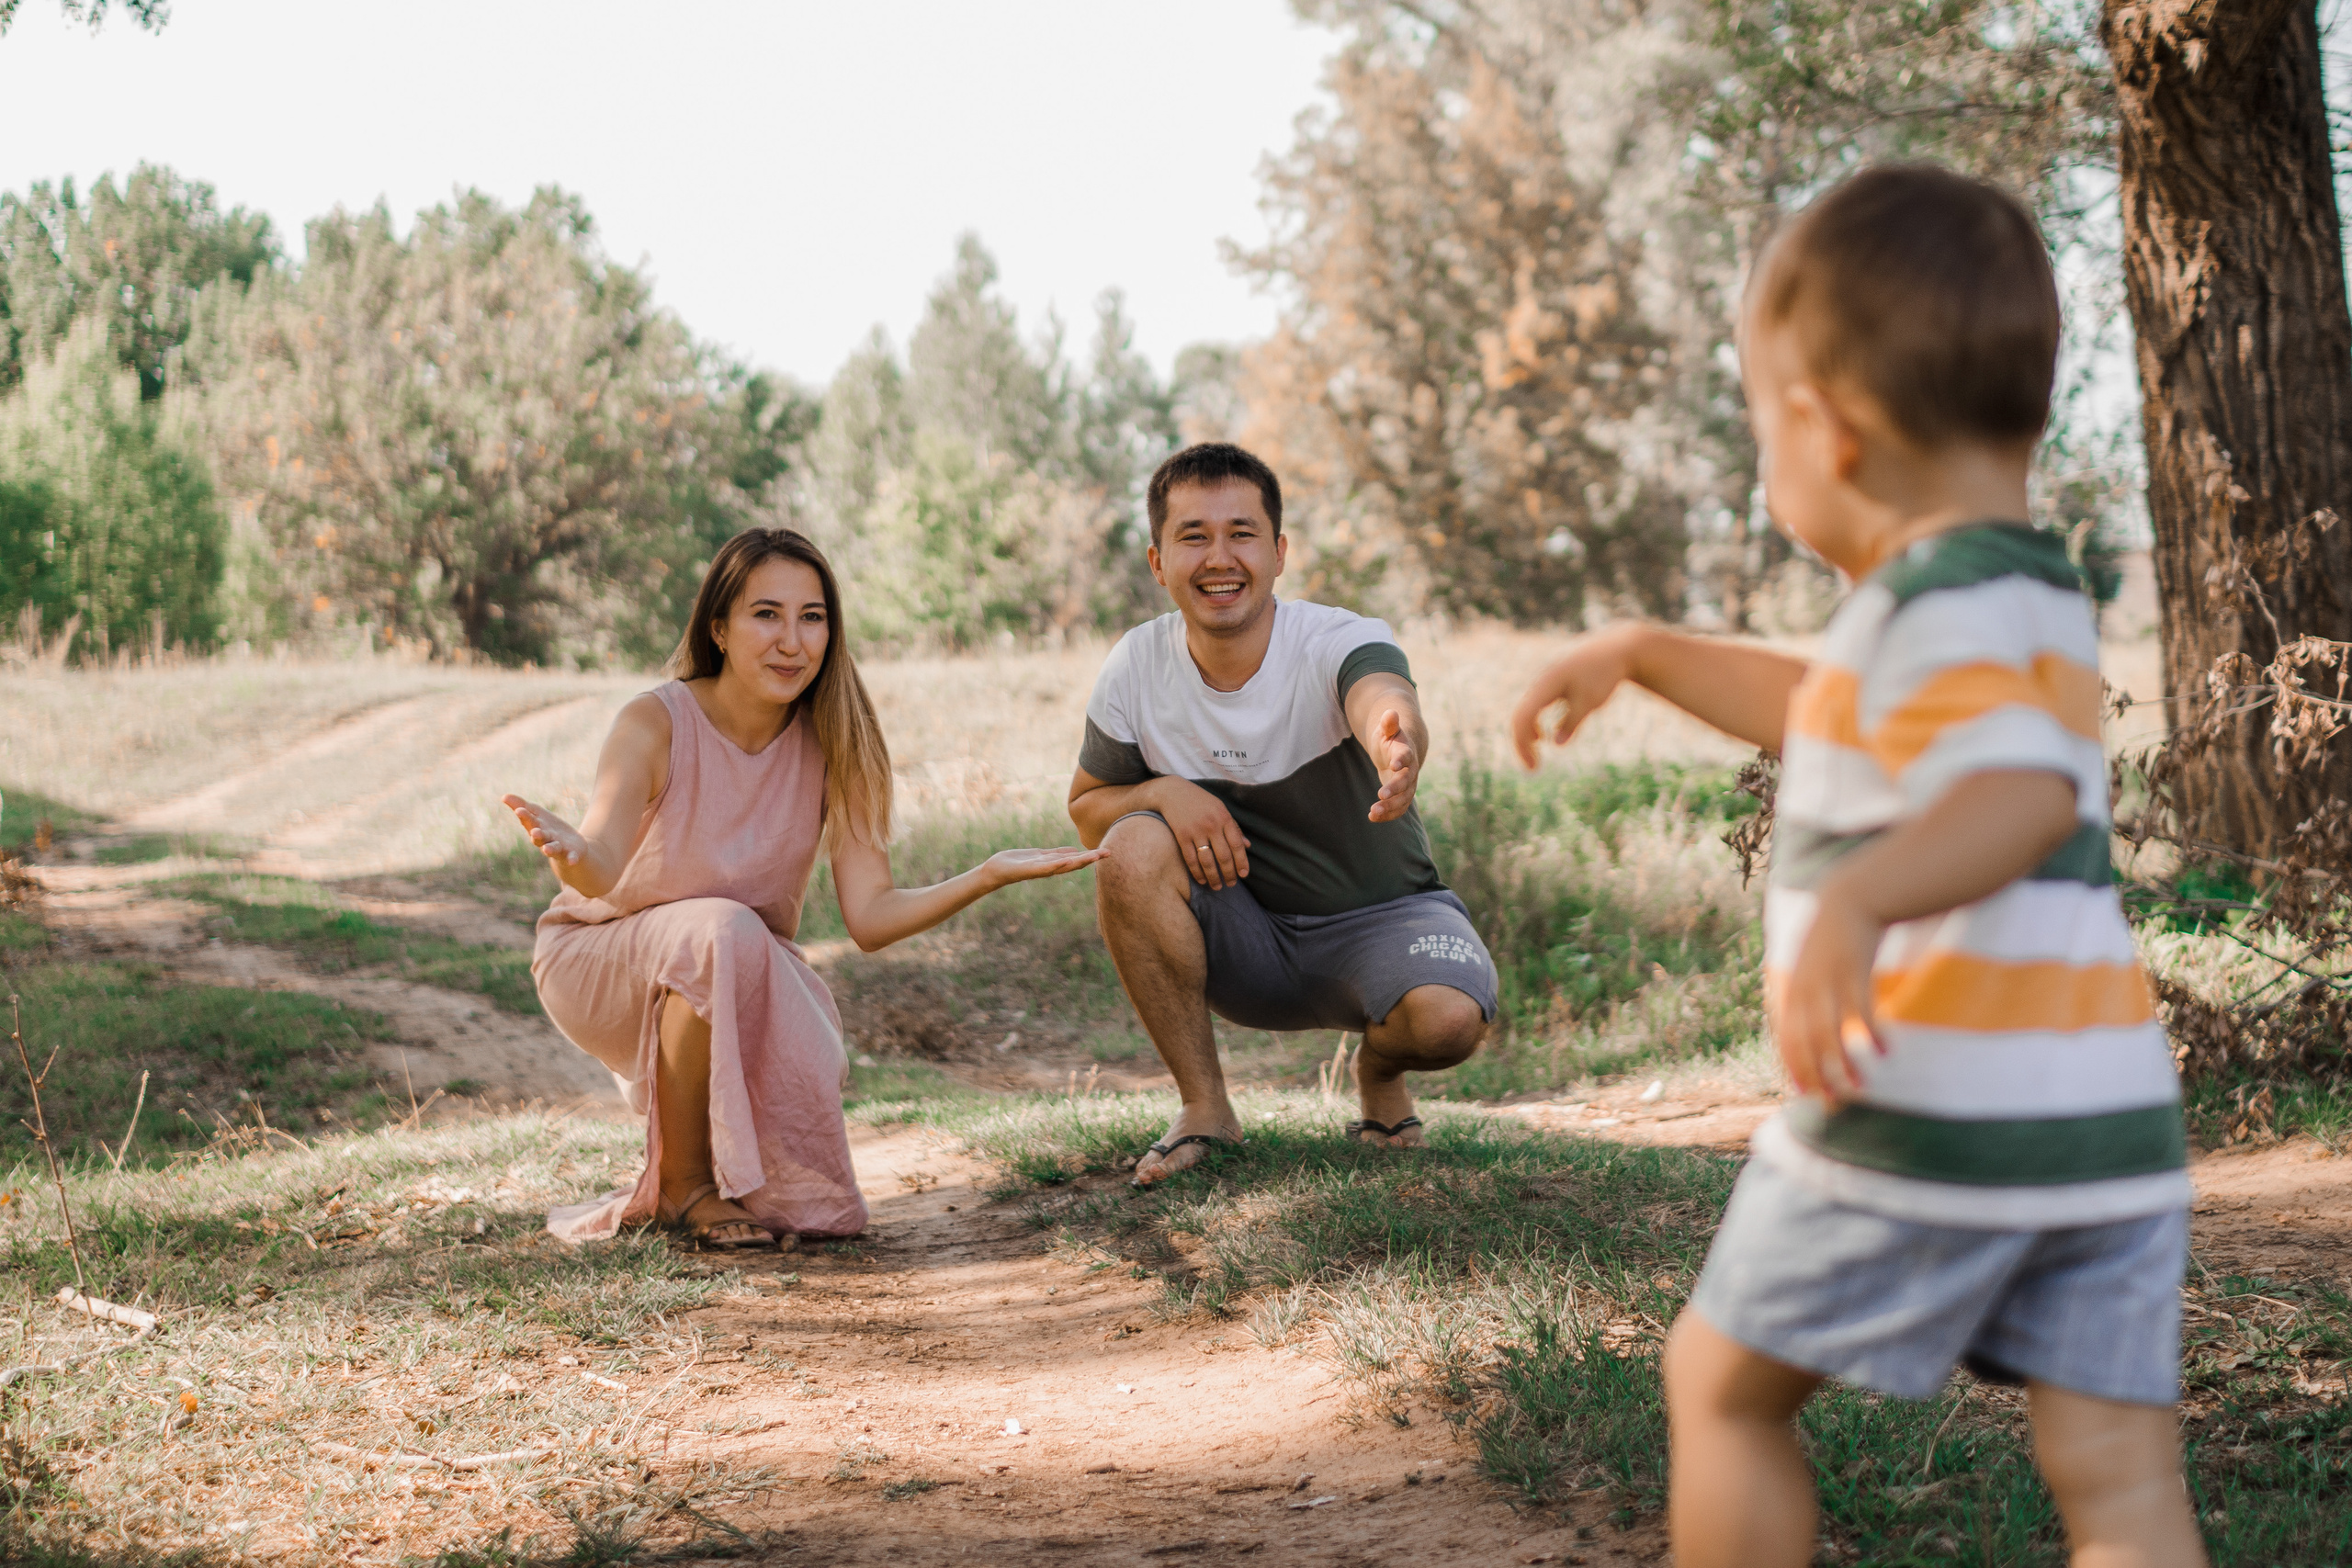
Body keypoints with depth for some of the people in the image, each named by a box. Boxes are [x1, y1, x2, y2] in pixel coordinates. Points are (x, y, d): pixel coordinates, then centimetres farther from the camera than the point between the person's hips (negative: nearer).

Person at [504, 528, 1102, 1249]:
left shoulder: (831, 743, -11)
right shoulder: (656, 724, -21)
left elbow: (871, 916, -17)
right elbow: (602, 872, -37)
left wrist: (987, 876, -33)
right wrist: (568, 853, -61)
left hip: (746, 974, 3)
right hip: (602, 958, -3)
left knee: (810, 1072, -25)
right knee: (723, 932, -34)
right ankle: (681, 1188, -15)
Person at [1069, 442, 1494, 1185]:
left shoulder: (1341, 643, -23)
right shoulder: (1136, 669, -12)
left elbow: (1384, 702, -48)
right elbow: (1086, 810, 2)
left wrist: (1398, 747, -74)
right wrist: (1162, 793, -23)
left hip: (1380, 917, -2)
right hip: (1246, 943, 2)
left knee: (1448, 1018, -32)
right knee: (1131, 850, -27)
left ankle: (1380, 1069, 9)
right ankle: (1204, 1104, -9)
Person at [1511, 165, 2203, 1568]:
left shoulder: (1943, 605, -13)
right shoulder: (2030, 596, 18)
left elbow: (2025, 790, -33)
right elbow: (1826, 715, 36)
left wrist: (1856, 903, -49)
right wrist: (1641, 654, 41)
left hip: (1934, 1127, -8)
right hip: (2111, 1125, 9)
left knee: (1722, 1386, 12)